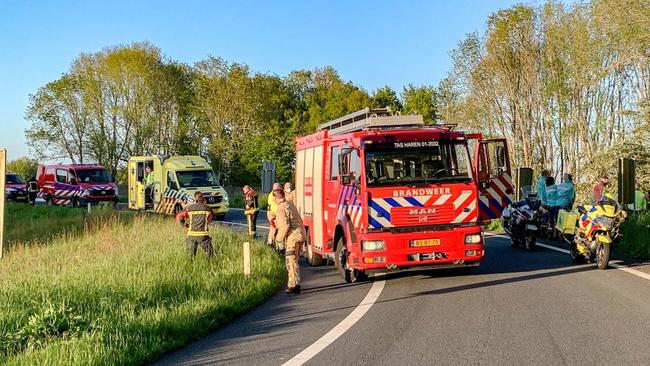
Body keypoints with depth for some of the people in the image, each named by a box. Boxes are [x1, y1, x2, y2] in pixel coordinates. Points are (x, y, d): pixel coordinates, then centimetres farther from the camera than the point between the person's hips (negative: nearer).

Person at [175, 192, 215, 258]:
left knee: (191, 255, 11)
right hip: (203, 235, -1)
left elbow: (178, 217, -3)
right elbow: (209, 219, 17)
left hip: (191, 235, 1)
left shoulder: (189, 208, 3)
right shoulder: (207, 208, 3)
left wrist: (185, 225, 9)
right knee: (211, 255, 7)